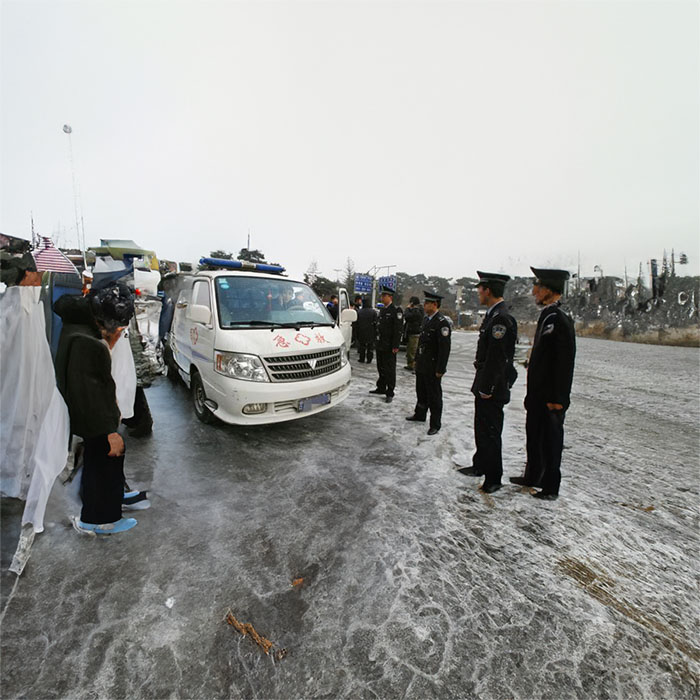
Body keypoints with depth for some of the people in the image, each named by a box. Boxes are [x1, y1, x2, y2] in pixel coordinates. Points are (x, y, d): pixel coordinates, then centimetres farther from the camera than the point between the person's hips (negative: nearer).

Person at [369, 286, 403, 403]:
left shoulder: (396, 310, -10)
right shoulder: (382, 309, 15)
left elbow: (398, 329, -15)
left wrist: (395, 346, -19)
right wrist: (377, 341, 16)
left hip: (389, 347, -8)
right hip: (380, 345, 8)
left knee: (390, 370, 0)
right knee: (381, 368, 16)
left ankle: (390, 393, 8)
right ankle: (381, 388, 29)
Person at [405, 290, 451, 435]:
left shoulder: (442, 323, -19)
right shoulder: (426, 319, 9)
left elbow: (445, 348, -20)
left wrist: (440, 369, -19)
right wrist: (417, 358, 17)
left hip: (433, 367, -8)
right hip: (422, 365, 8)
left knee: (434, 396, 4)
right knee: (421, 392, 21)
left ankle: (435, 425, 18)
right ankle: (420, 414, 40)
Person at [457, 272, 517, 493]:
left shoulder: (501, 318, -21)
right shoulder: (493, 315, 10)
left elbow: (497, 358, -23)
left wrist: (487, 388, -19)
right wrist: (482, 385, 17)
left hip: (493, 388, -10)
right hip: (485, 384, 10)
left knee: (490, 432, 3)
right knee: (481, 428, 21)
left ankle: (493, 479, 19)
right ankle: (480, 465, 39)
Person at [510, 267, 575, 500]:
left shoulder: (560, 319, -19)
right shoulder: (547, 316, 10)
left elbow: (565, 363, -21)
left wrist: (557, 398, -19)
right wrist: (532, 392, 17)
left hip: (551, 397, -9)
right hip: (538, 394, 9)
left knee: (551, 441, 6)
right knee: (533, 436, 20)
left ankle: (551, 487, 23)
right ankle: (532, 476, 38)